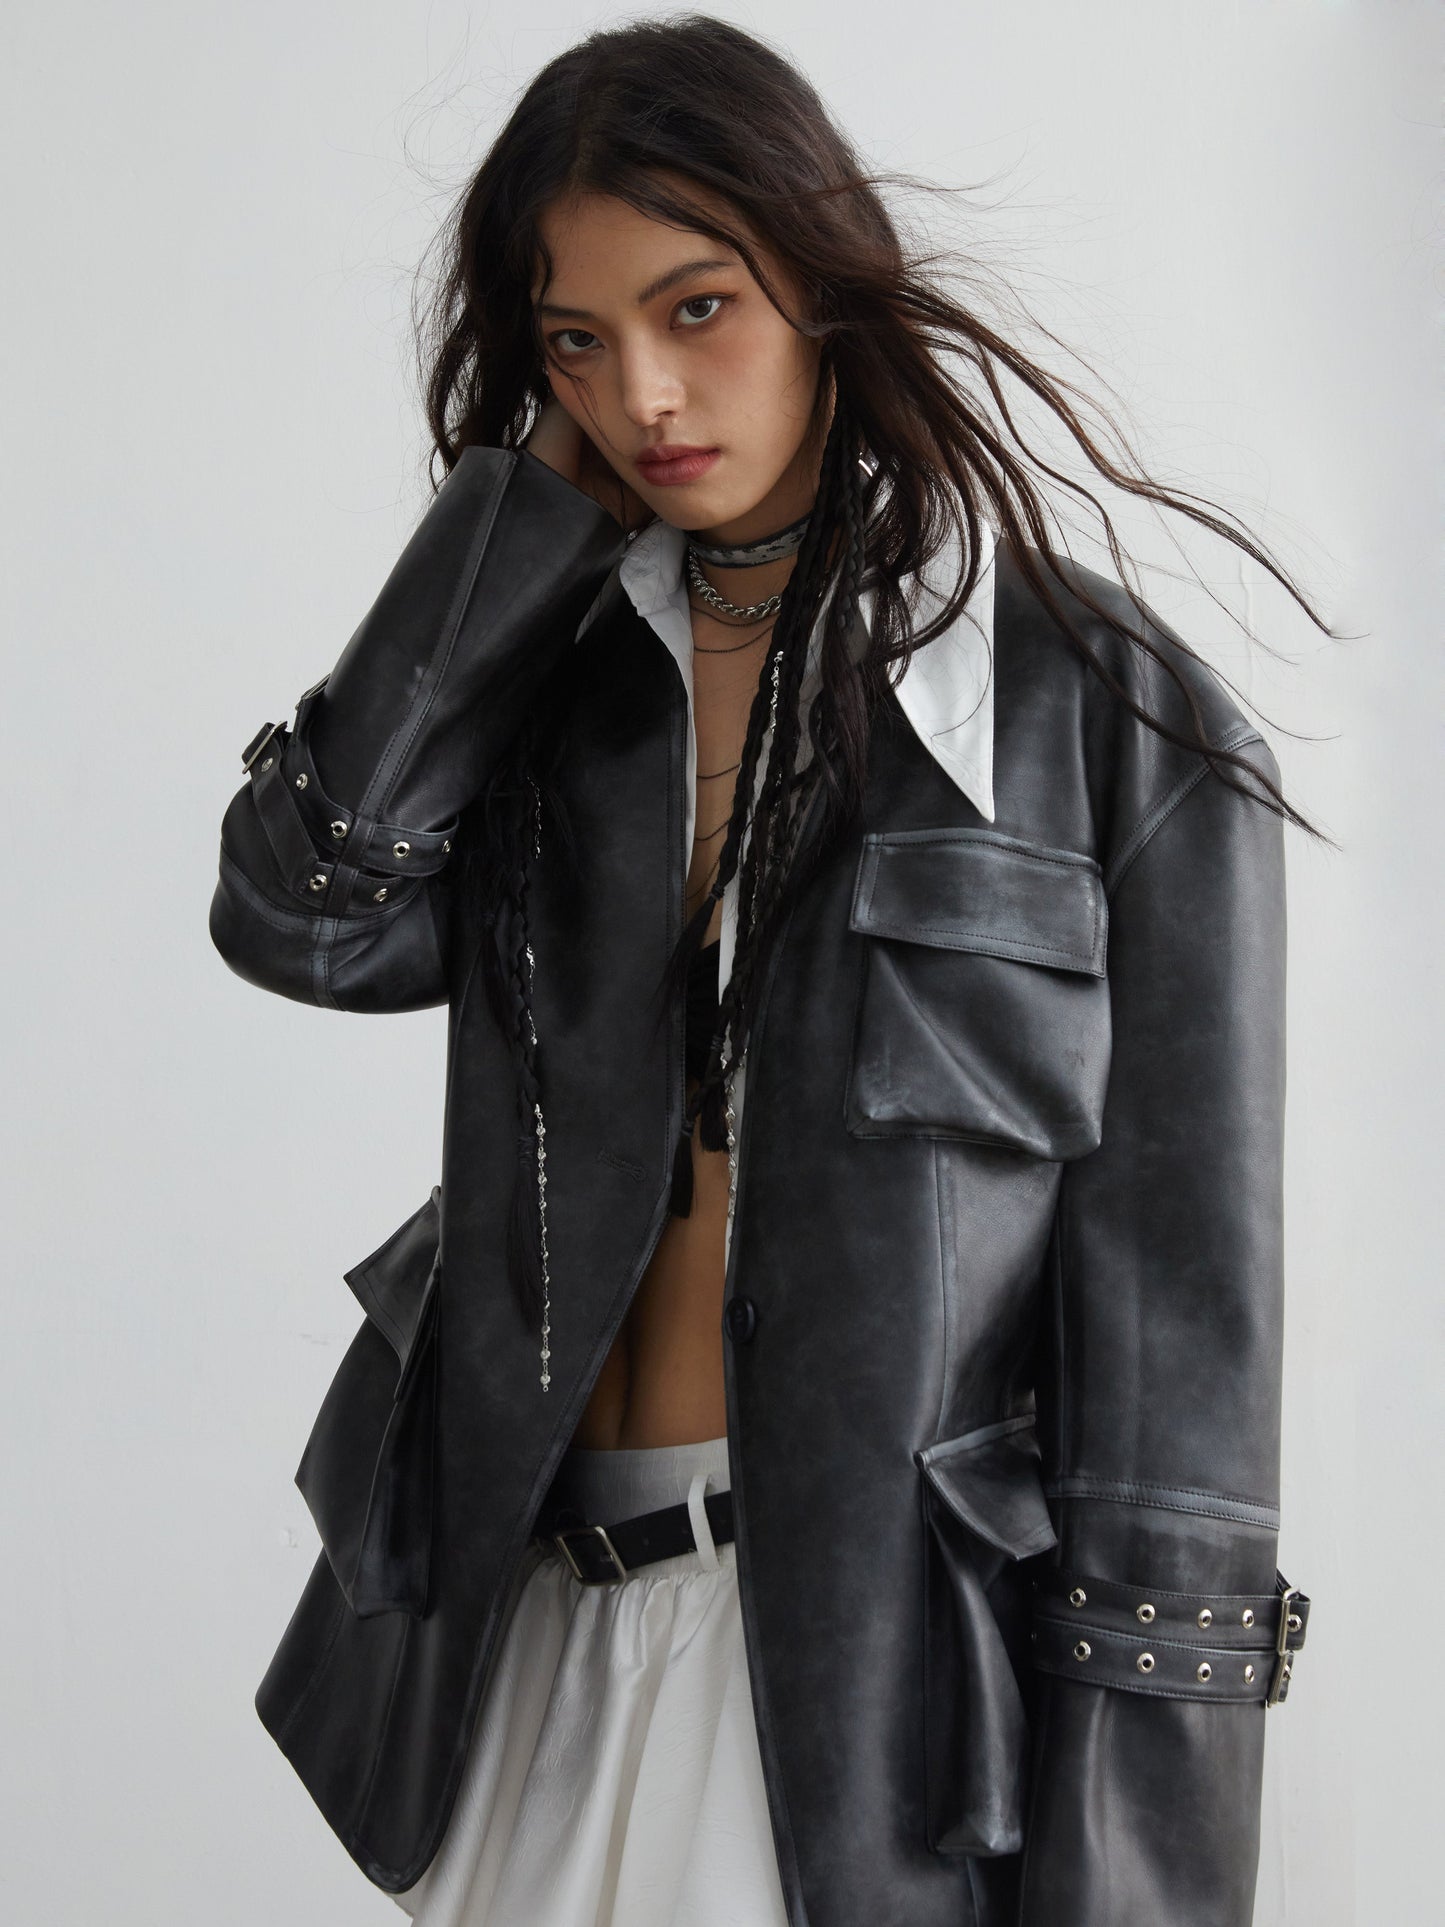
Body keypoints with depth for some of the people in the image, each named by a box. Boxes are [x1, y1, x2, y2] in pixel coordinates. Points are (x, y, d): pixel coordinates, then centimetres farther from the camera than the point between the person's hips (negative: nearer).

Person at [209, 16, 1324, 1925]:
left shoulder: (1115, 726, -8)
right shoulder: (559, 672, 7)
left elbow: (1176, 1316, -9)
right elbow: (305, 922, -11)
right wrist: (528, 507, -7)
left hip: (891, 1663, -4)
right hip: (546, 1622, 4)